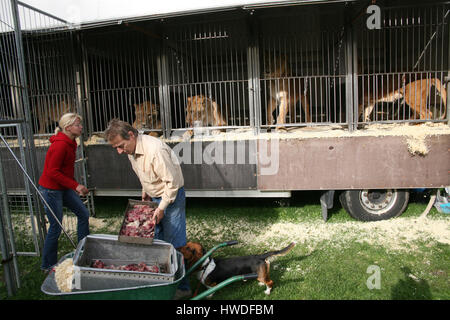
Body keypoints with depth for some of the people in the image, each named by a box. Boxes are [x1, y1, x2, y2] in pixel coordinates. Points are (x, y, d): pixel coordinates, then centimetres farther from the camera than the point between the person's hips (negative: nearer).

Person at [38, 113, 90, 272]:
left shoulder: (70, 143, 7)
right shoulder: (60, 144, -22)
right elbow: (52, 172, -24)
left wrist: (76, 186, 13)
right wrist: (75, 185, -23)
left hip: (63, 188, 10)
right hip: (51, 190, -9)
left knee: (83, 214, 11)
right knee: (56, 227, 0)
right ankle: (47, 266, 18)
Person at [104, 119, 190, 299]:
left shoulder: (155, 150, -30)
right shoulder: (131, 150, -1)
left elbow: (172, 182, -26)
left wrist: (162, 207, -21)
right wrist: (146, 193, 18)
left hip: (172, 196, -8)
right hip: (155, 197, 8)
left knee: (172, 246, -3)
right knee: (155, 242, 14)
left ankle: (182, 288, 11)